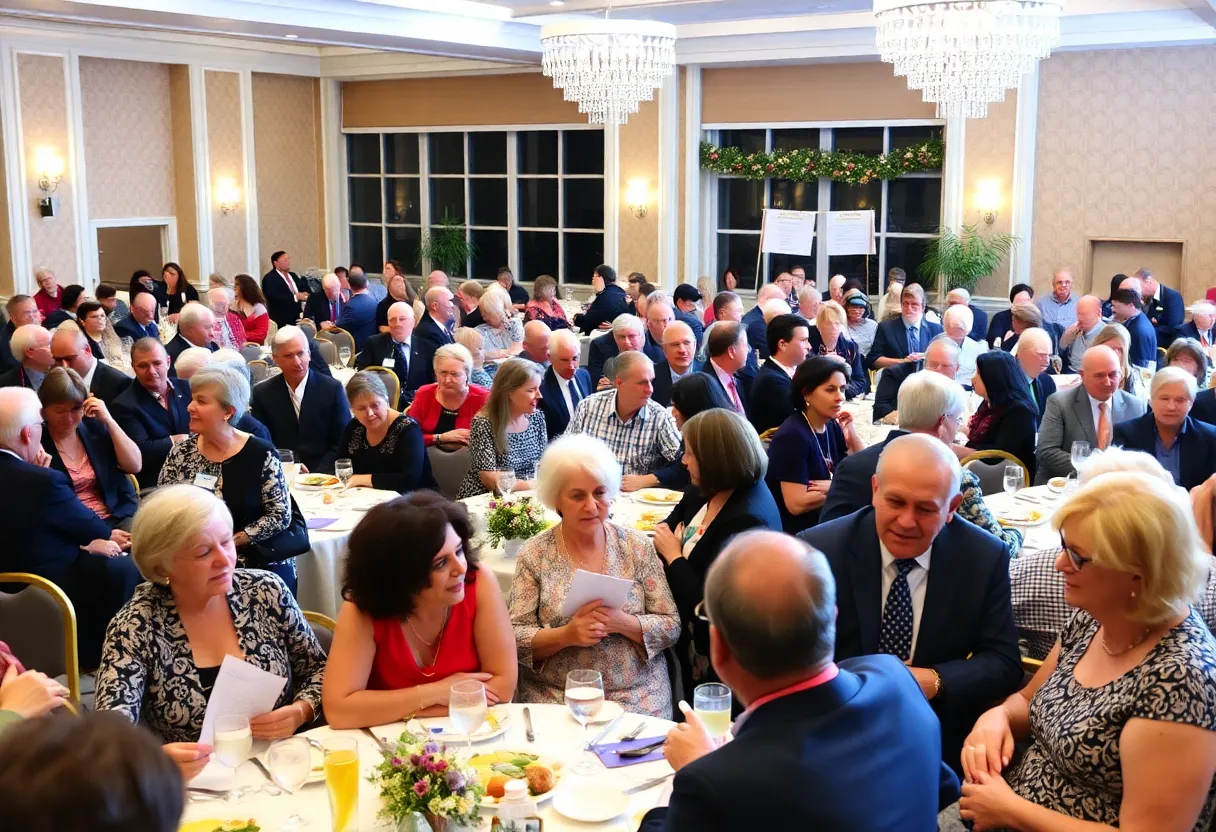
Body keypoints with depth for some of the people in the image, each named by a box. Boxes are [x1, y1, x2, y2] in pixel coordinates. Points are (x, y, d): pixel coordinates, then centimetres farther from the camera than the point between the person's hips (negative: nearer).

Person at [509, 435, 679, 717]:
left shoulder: (638, 547, 3)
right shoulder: (534, 554, 0)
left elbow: (671, 627, 3)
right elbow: (514, 637, -2)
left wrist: (624, 624, -15)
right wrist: (566, 635, -19)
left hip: (637, 694, 1)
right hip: (555, 696, 0)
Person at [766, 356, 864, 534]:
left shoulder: (832, 426, 3)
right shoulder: (793, 435, -20)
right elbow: (797, 504, -25)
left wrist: (850, 431, -7)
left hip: (826, 522, 7)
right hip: (797, 532, -7)